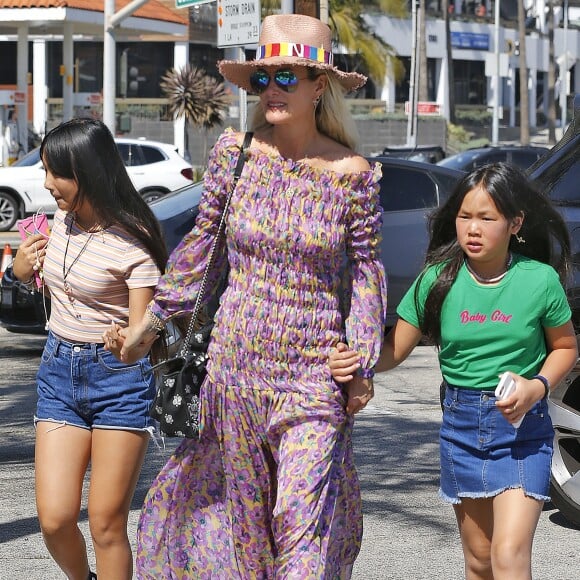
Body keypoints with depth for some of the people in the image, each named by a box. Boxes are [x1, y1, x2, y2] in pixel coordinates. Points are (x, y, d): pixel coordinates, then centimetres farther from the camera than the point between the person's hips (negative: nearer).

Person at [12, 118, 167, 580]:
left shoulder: (133, 244, -16)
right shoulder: (63, 219, 3)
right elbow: (41, 275, 25)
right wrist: (23, 268, 2)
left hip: (119, 376, -5)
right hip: (59, 371, 6)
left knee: (106, 524, -3)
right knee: (55, 519, 0)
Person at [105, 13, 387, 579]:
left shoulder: (353, 173, -7)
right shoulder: (234, 151, -3)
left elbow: (367, 271, -1)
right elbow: (203, 239, 8)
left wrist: (363, 368, -3)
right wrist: (152, 318, 9)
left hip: (315, 368, -2)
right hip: (236, 357, 2)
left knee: (305, 511, -6)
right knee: (239, 499, 14)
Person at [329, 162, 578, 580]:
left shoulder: (540, 280, -9)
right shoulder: (439, 279, -4)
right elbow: (395, 349, -1)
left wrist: (538, 386, -14)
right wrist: (352, 362, -21)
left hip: (523, 426, -3)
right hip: (461, 427, 3)